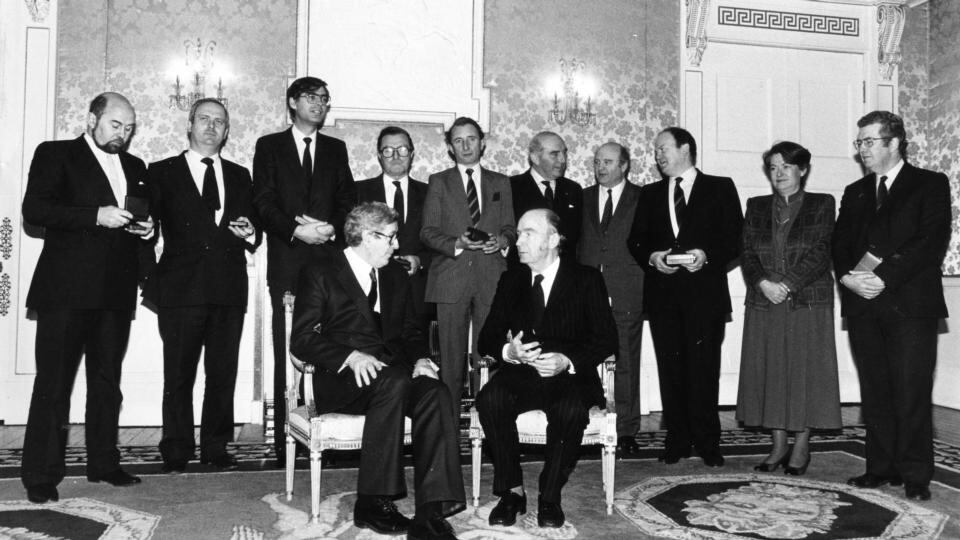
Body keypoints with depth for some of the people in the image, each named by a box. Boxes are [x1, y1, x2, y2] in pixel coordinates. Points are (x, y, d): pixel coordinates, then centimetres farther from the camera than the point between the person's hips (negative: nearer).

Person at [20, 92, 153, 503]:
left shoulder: (135, 167, 19)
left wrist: (147, 228, 2)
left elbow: (145, 217, 26)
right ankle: (41, 475, 4)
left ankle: (103, 464, 21)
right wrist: (96, 215, -18)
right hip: (66, 288, -5)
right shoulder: (55, 154, 3)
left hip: (115, 290, 5)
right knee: (54, 381, -3)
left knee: (107, 381, 11)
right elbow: (33, 210, -9)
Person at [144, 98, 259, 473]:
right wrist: (149, 280, -8)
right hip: (180, 288, -2)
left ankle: (216, 447, 16)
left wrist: (249, 233, -4)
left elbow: (254, 232, 19)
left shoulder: (239, 176, 18)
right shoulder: (162, 173, 9)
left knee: (224, 372, 4)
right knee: (178, 375, 0)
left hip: (229, 289, 3)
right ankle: (176, 452, 11)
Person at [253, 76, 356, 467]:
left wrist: (332, 228, -9)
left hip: (329, 261, 2)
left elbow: (348, 201, 11)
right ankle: (285, 444, 1)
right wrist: (295, 230, -13)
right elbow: (263, 201, 2)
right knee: (287, 355, -3)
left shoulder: (336, 149, 19)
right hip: (287, 262, -1)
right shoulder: (269, 146, 12)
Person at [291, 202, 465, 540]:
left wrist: (419, 359, -1)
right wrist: (351, 356, -21)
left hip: (396, 375, 5)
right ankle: (372, 503, -29)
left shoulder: (396, 275, 22)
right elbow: (302, 339, -5)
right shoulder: (320, 275, 4)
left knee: (435, 393, -28)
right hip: (341, 381, -4)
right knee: (394, 381, -36)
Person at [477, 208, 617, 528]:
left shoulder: (587, 279, 3)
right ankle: (511, 490, -15)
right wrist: (507, 351, -15)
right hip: (520, 373, 3)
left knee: (572, 409, -35)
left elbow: (607, 339, -2)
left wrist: (568, 361, -20)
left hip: (570, 376, -2)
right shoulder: (510, 281, 13)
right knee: (490, 400, -29)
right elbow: (487, 338, 9)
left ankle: (550, 496, -16)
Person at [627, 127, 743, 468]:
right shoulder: (650, 194, 19)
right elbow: (636, 241, 15)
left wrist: (706, 256, -14)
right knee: (671, 369, 2)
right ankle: (677, 442, 10)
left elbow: (734, 239, 2)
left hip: (705, 294, -3)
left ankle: (707, 443, 5)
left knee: (704, 369, -4)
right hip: (663, 294, 3)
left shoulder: (720, 188, 9)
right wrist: (652, 257, -6)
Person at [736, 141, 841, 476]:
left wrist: (788, 284, -16)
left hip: (808, 302, -3)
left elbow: (820, 252, -6)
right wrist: (763, 283, -13)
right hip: (764, 303, 3)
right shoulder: (756, 207, 14)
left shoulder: (821, 205, 5)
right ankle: (779, 446, 14)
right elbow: (747, 252, 5)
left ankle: (801, 448, 10)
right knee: (769, 372, 4)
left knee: (805, 370, 0)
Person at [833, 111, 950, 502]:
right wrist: (849, 275, -9)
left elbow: (932, 242, -8)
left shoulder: (930, 185, 4)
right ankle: (882, 468, 15)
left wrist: (883, 277, -16)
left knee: (911, 393, -4)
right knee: (875, 392, 6)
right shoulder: (855, 192, 20)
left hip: (910, 304, -4)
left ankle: (915, 476, 5)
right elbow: (840, 244, 13)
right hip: (863, 306, 5)